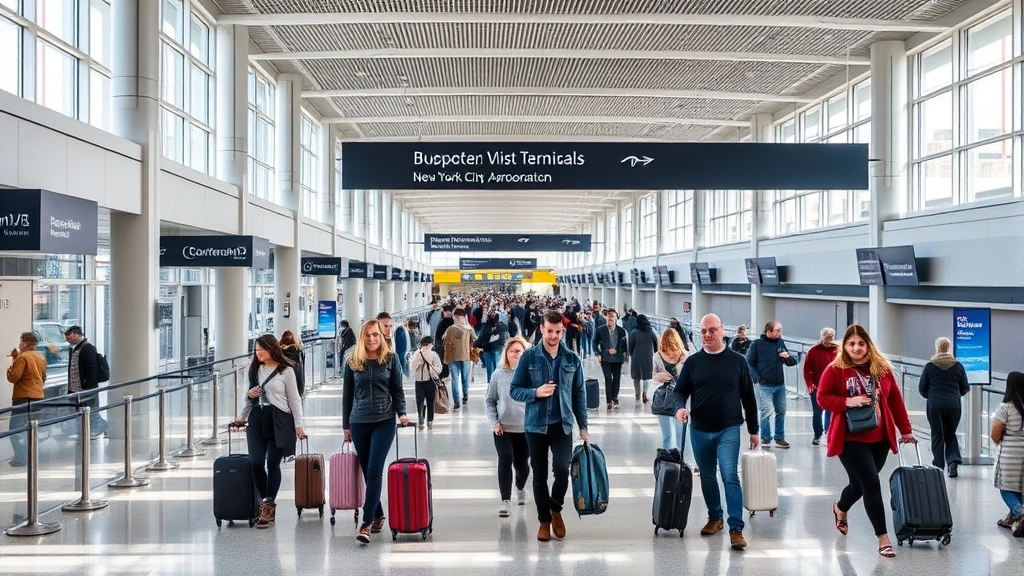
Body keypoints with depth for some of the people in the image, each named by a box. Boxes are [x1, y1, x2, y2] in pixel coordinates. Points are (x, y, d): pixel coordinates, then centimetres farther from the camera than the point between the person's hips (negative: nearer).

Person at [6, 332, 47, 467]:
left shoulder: (22, 357, -13)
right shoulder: (41, 358, 11)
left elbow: (13, 377, -15)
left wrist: (13, 363, -2)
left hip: (23, 397, -8)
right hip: (38, 396, 8)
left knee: (15, 429, -4)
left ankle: (21, 458, -10)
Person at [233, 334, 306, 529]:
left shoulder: (286, 371, -3)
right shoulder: (255, 369, 11)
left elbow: (294, 399, -1)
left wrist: (298, 425, -4)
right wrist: (241, 417, 8)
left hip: (279, 420, -4)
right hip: (257, 419, 4)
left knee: (273, 464, -2)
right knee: (255, 462, -6)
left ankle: (269, 506, 7)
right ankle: (266, 502, 11)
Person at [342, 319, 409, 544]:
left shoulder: (391, 358, 1)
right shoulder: (352, 361, 4)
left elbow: (397, 389, 5)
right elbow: (347, 395, 9)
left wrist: (401, 413, -9)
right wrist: (345, 425, 9)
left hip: (384, 421, -2)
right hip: (359, 422, 2)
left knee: (374, 471, -11)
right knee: (368, 472, 8)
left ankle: (367, 523, -12)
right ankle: (378, 515, 22)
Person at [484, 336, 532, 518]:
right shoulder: (499, 374, -2)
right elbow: (489, 400, 5)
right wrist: (494, 423, -3)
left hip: (526, 428, 0)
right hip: (503, 428, 0)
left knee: (521, 464, 13)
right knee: (505, 459, -16)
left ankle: (520, 488, 45)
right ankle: (506, 501, -12)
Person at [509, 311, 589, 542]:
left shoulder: (572, 360, 4)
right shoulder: (529, 357, -2)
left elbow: (579, 394, 8)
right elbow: (514, 390, -1)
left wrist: (583, 426, 5)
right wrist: (536, 392, -19)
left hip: (562, 425, 0)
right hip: (536, 426, 0)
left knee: (562, 470, -14)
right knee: (539, 476, 6)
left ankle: (556, 509, 13)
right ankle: (545, 520, 22)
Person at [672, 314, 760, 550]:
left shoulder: (737, 361, -1)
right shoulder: (693, 361, 3)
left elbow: (748, 397, 4)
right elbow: (681, 391, 6)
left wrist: (753, 430, 6)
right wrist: (680, 407, -17)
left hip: (729, 429, -3)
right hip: (700, 430, 3)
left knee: (730, 476, -13)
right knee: (707, 477, 14)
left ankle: (736, 528, -12)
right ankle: (715, 518, 31)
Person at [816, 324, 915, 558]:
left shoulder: (882, 368, 3)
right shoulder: (835, 369, -8)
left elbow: (895, 400, 8)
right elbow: (822, 398, -6)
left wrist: (905, 429, 8)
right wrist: (848, 402, -20)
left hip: (879, 438, 5)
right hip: (850, 438, -5)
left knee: (861, 483, 17)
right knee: (872, 484, -10)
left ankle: (840, 509, 49)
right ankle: (883, 537, -2)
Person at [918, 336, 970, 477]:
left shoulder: (930, 366, -4)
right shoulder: (958, 366, 1)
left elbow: (922, 388, 0)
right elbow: (965, 388, 6)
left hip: (935, 405, -2)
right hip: (954, 405, 2)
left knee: (937, 435, 7)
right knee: (950, 434, 14)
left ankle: (939, 467, 7)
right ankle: (954, 460, -6)